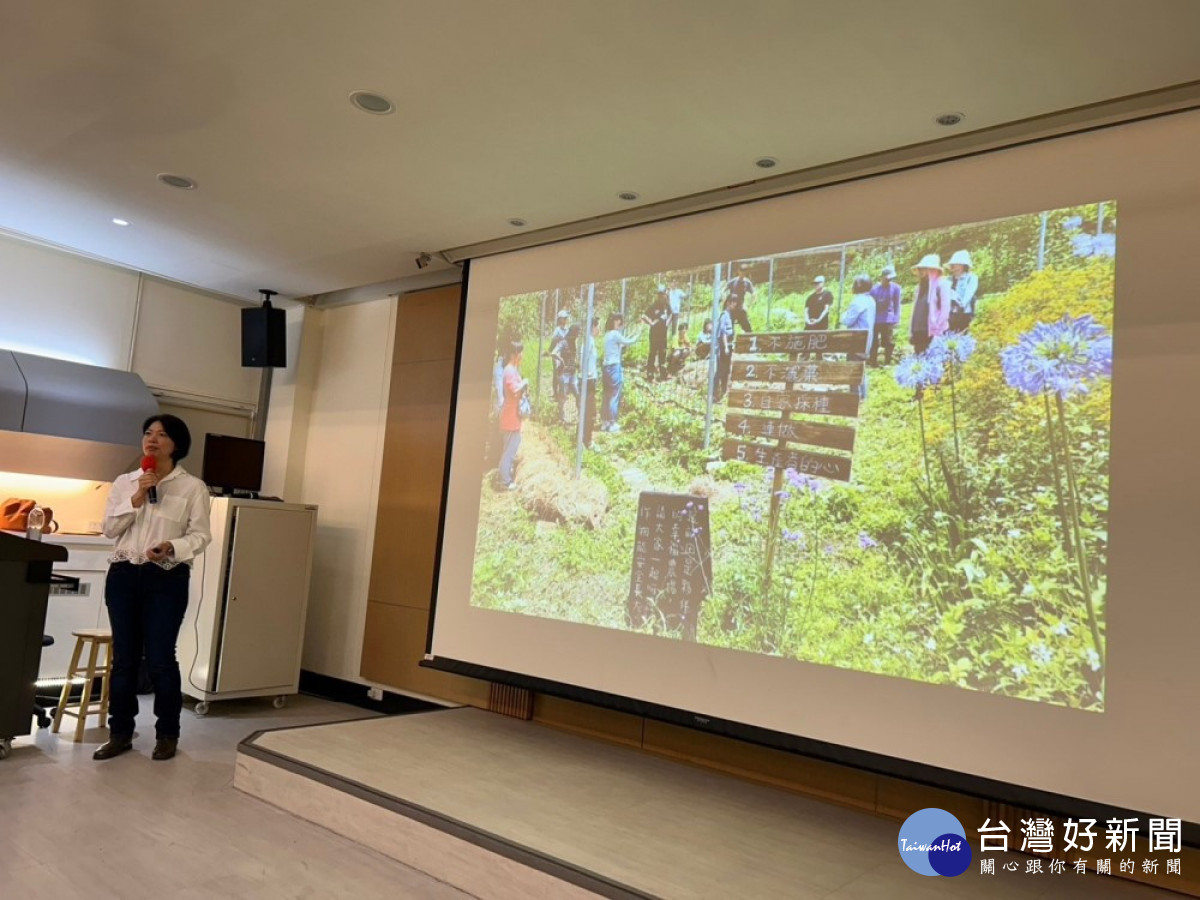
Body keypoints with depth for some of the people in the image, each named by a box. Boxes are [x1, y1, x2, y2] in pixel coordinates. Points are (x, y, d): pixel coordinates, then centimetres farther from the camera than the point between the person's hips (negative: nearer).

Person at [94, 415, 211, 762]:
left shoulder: (193, 486, 0)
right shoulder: (124, 482, 11)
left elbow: (200, 535, -4)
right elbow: (109, 528, 4)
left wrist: (172, 548, -22)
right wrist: (136, 499, -8)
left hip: (167, 579, -3)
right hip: (123, 575, 4)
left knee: (159, 658, -3)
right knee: (123, 657, 7)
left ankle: (167, 734, 11)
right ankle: (120, 732, 19)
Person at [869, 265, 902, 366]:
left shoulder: (895, 288, -2)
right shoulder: (874, 289, 3)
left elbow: (897, 305, 1)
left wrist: (895, 320, -4)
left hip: (888, 321, -2)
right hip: (875, 320, 2)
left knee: (889, 343, -1)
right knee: (873, 343, 6)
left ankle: (887, 363, 7)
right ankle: (873, 364, 14)